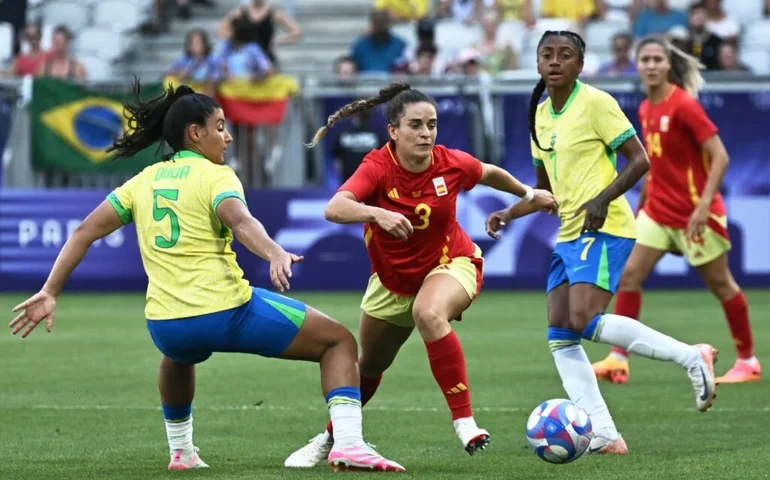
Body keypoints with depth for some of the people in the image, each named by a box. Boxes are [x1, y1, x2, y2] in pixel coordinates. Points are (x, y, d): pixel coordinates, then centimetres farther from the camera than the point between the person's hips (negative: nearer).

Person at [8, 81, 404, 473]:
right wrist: (275, 254, -40)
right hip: (228, 312, -6)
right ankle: (347, 443, -13)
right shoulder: (215, 176, -1)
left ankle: (181, 453, 43)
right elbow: (240, 221, -23)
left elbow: (86, 231, 11)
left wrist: (50, 292, 14)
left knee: (177, 356, 44)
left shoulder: (144, 181, 14)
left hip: (164, 325, 6)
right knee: (339, 341, 5)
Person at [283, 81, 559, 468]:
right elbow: (334, 209, -46)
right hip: (392, 278, 1)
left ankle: (464, 421, -32)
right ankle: (331, 437, 46)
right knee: (370, 364, 19)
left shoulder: (452, 164, -21)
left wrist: (529, 195, 18)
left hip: (450, 264, -1)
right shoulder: (377, 167, -28)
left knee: (429, 314, -37)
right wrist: (377, 213, -63)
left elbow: (490, 174, 4)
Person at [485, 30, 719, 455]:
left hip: (603, 229, -8)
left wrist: (603, 198, -23)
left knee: (584, 321, -23)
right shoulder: (540, 115, 15)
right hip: (568, 234, 8)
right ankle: (604, 436, -2)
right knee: (559, 336, -2)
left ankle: (691, 357, -12)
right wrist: (508, 214, 9)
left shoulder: (595, 103, -8)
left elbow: (639, 160, -11)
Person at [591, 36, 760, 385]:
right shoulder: (645, 110, 6)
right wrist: (641, 205, 20)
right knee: (628, 275, -4)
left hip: (693, 213, -7)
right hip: (658, 210, 7)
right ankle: (618, 359, -1)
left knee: (720, 284, 5)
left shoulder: (684, 105, -17)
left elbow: (720, 156, -19)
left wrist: (704, 204, -26)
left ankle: (748, 362, 18)